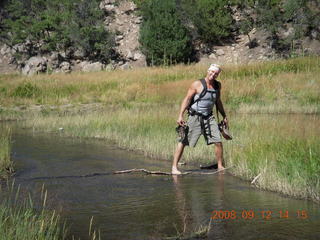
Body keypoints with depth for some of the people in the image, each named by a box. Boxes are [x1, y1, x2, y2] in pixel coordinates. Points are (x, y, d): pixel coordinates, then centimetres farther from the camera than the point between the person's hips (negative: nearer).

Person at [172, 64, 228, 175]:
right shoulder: (197, 84, -9)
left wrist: (224, 116, 25)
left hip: (209, 117, 5)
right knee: (183, 142, -5)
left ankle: (220, 166, 11)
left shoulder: (217, 85, 9)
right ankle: (174, 167, 1)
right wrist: (180, 116, -17)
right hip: (195, 117, -5)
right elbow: (187, 99, -10)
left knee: (218, 141, -3)